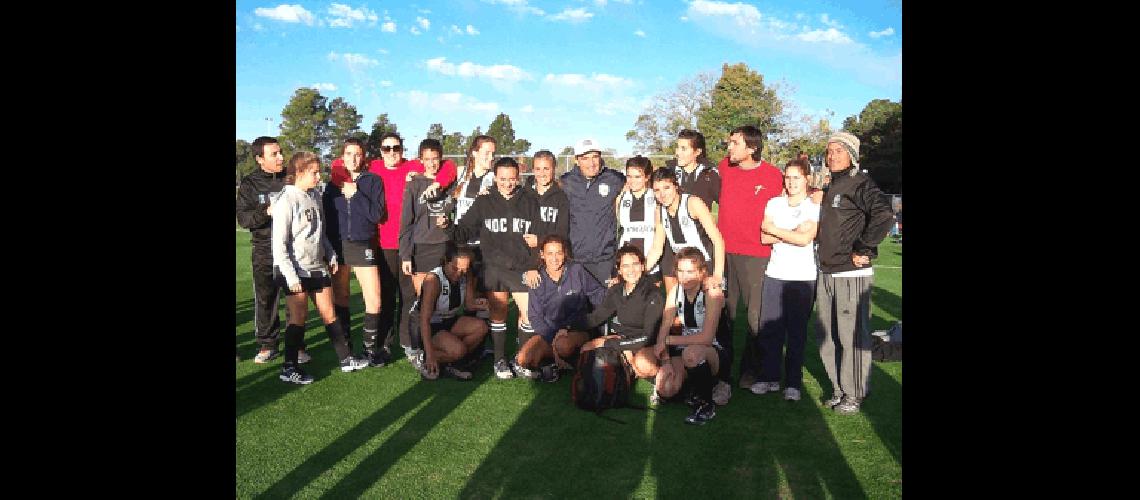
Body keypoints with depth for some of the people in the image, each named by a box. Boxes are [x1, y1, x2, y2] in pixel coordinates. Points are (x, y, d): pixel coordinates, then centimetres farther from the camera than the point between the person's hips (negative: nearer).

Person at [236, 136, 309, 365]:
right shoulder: (250, 183, 3)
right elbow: (242, 218, -4)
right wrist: (267, 212, -19)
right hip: (264, 253, 0)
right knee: (265, 300, 5)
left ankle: (297, 345, 15)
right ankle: (267, 345, 19)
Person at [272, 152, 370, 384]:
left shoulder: (314, 196, 7)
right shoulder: (287, 201, -14)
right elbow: (279, 244, -16)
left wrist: (331, 255, 10)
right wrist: (291, 276, -18)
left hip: (317, 267, 6)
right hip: (295, 270, -6)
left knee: (330, 314, 10)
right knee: (298, 318, 0)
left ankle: (346, 359, 18)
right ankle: (289, 368, 13)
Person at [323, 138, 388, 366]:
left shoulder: (373, 180, 3)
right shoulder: (334, 182, 10)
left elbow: (377, 214, -7)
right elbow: (325, 215, 10)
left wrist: (355, 194, -12)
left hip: (363, 246, -2)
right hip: (337, 245, 2)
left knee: (373, 300, -9)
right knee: (340, 299, 9)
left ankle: (370, 347, 5)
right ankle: (345, 344, 23)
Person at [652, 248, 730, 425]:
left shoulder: (712, 293, -18)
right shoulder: (675, 292, 1)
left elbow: (706, 337, -26)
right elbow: (664, 327, -4)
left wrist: (667, 340, -21)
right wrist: (665, 360, -19)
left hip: (717, 352, -5)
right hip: (686, 348, 5)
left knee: (692, 352, -39)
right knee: (665, 389, -21)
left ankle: (707, 405, -16)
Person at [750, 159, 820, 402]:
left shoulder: (815, 207, 0)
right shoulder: (774, 203, 9)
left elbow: (805, 239, -15)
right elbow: (764, 238, -1)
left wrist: (774, 229, -7)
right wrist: (793, 233, -11)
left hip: (802, 277, -3)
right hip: (774, 274, 3)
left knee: (796, 331, 2)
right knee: (769, 328, 2)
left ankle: (793, 382, 12)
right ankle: (769, 377, 14)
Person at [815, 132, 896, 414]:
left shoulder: (860, 184, -9)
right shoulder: (830, 188, 17)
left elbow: (884, 215, -24)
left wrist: (863, 250, -19)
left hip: (852, 274, -8)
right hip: (826, 273, 8)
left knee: (852, 336, -1)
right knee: (828, 337, 13)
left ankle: (854, 396, 10)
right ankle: (838, 389, 25)